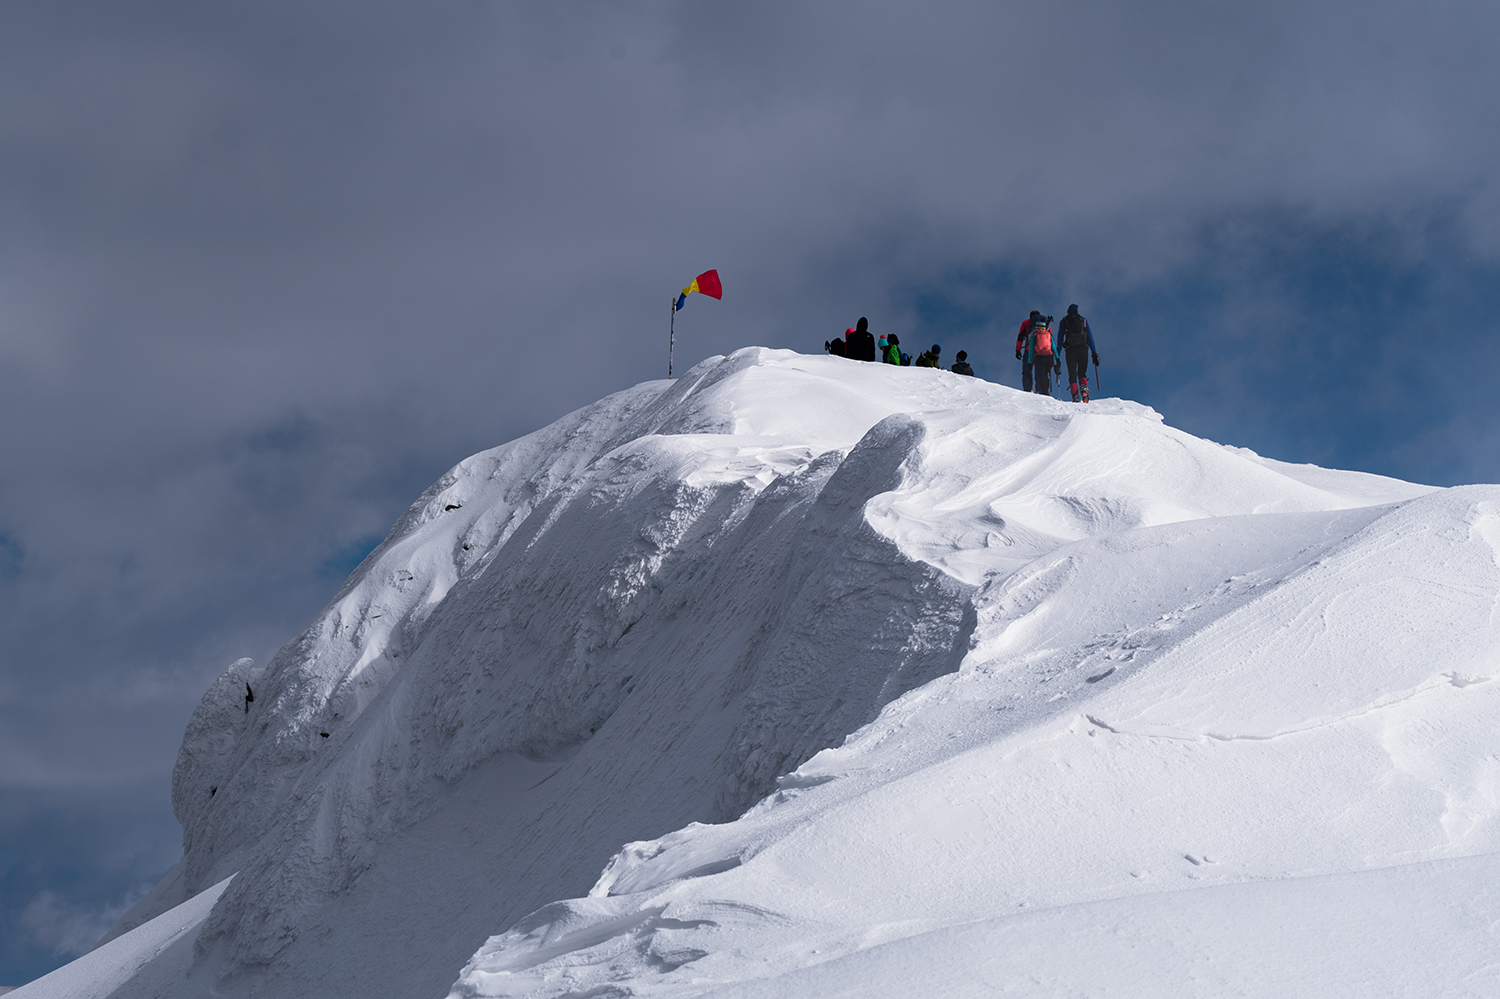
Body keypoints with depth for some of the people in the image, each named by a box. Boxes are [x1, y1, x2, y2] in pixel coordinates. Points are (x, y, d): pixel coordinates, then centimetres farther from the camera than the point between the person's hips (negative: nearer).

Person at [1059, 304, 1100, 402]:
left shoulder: (1064, 321, 14)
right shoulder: (1083, 320, 18)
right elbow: (1090, 336, 14)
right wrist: (1094, 353, 14)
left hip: (1070, 349, -1)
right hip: (1083, 348, 1)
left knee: (1072, 374, 2)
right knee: (1082, 373, 12)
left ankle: (1075, 395, -15)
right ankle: (1084, 388, -17)